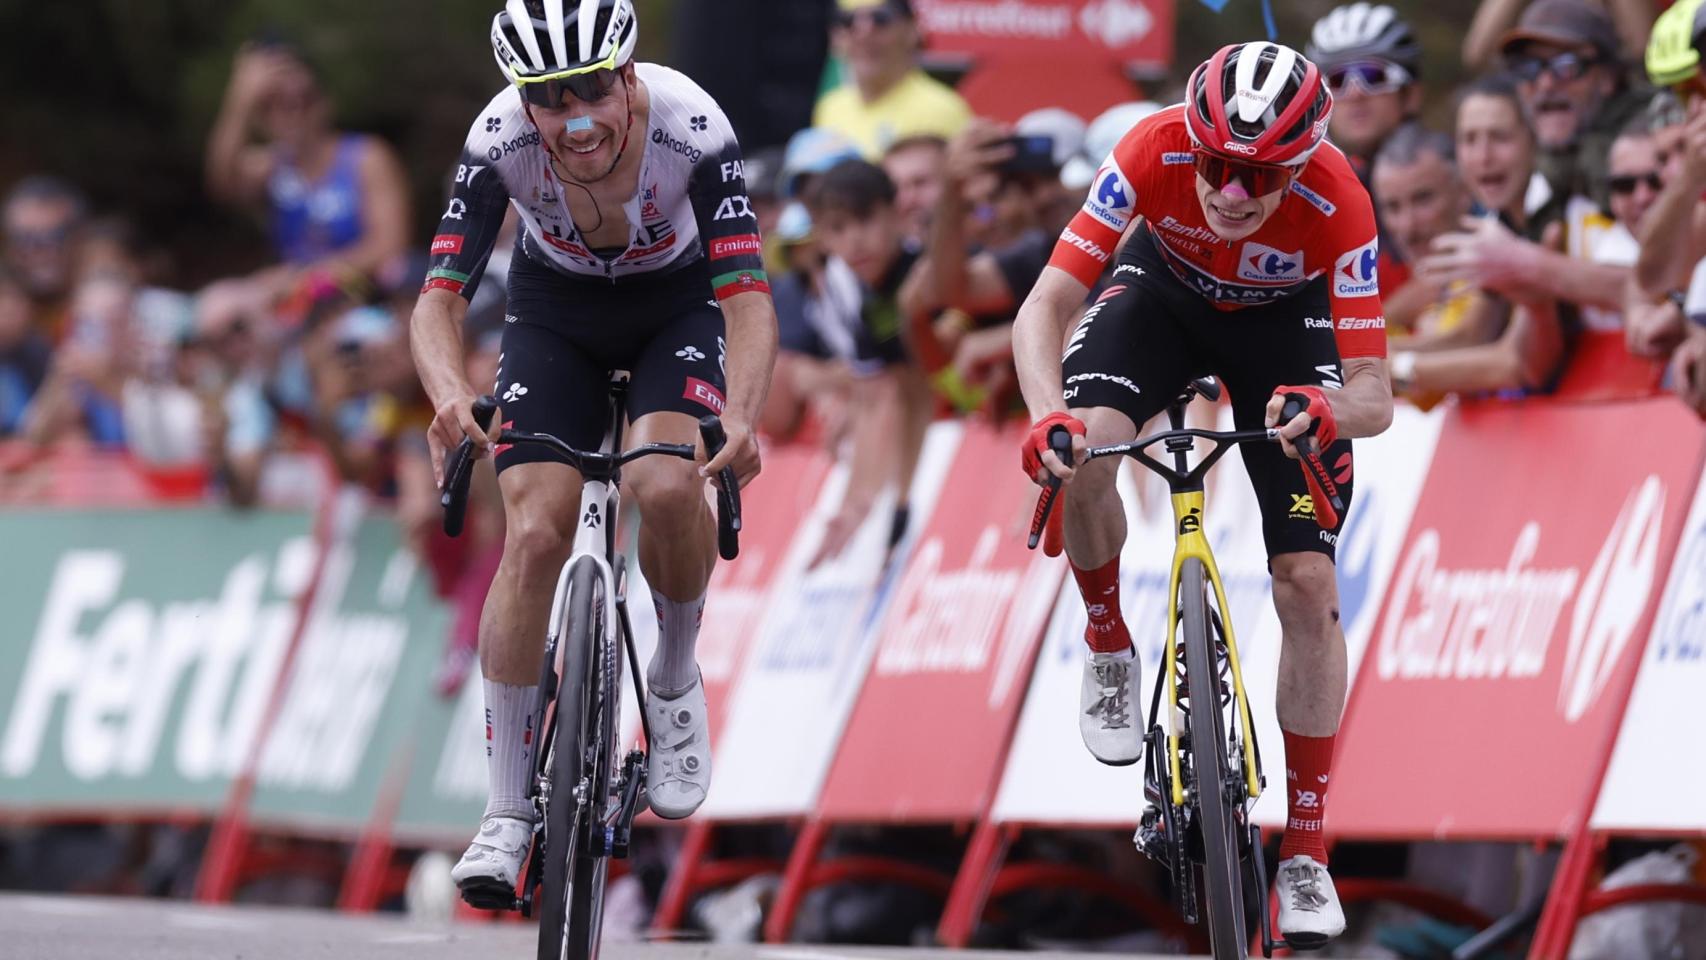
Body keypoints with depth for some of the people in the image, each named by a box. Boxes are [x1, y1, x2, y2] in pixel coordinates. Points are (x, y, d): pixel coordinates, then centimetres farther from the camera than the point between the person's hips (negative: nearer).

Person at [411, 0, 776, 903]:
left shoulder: (692, 128, -34)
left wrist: (741, 417, -55)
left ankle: (675, 681, 1)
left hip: (676, 303, -1)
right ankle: (507, 812, -6)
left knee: (666, 485, -29)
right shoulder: (500, 141, -30)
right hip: (556, 310, 1)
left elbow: (748, 295, -37)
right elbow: (440, 296, -31)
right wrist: (449, 394, -52)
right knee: (533, 533, -14)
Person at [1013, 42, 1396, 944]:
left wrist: (1332, 410, -59)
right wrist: (1047, 413, -54)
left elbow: (1375, 395, -35)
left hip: (1284, 321, -1)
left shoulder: (1336, 203, -36)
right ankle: (1109, 651, 0)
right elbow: (1045, 305, -35)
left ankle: (1306, 851, 3)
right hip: (1167, 290, 1)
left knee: (1307, 585, -9)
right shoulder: (1154, 154, -36)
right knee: (1082, 454, -31)